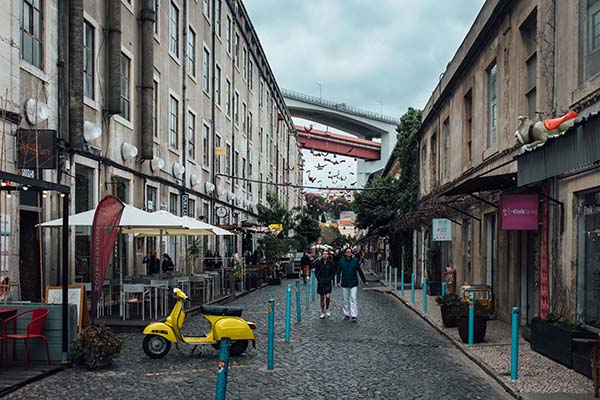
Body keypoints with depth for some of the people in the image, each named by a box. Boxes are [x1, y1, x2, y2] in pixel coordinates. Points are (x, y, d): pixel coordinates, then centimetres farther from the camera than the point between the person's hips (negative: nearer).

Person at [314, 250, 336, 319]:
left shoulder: (331, 263, -3)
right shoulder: (319, 262, -2)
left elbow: (333, 273, 2)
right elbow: (316, 272, 5)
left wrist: (329, 279, -8)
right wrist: (319, 279, -5)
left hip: (328, 282, -1)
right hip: (321, 282, 1)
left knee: (328, 296, -15)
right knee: (322, 297, 8)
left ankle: (327, 309, 11)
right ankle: (322, 312, 18)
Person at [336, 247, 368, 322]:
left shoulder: (355, 260, 0)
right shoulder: (342, 261, 0)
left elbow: (360, 271, 7)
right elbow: (338, 272, 3)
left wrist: (365, 281, 8)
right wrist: (338, 282, -6)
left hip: (353, 283, -1)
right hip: (344, 283, 1)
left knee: (353, 299, -8)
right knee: (345, 300, 8)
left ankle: (354, 316, -9)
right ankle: (346, 314, 20)